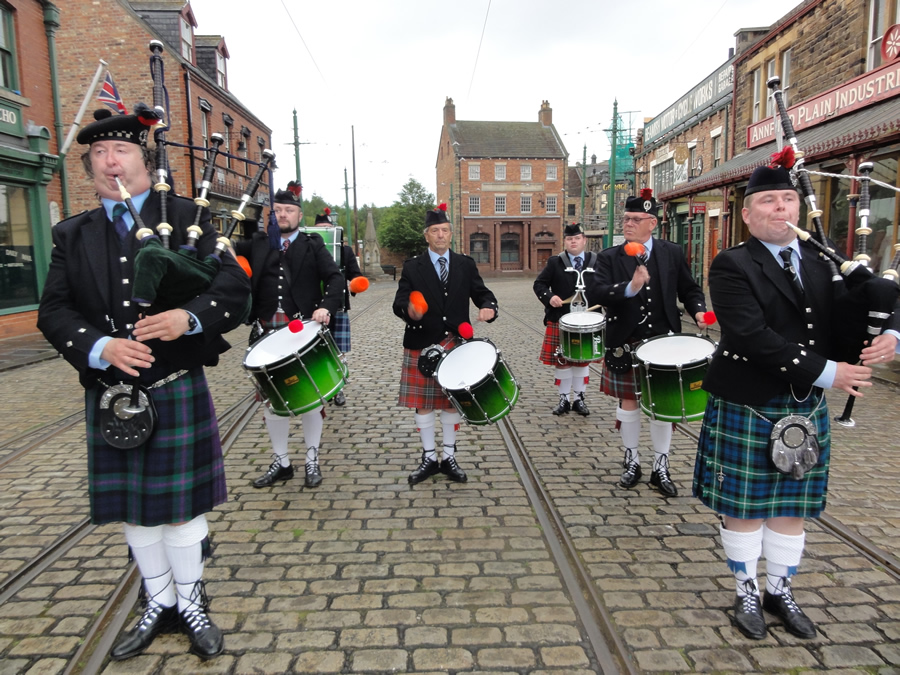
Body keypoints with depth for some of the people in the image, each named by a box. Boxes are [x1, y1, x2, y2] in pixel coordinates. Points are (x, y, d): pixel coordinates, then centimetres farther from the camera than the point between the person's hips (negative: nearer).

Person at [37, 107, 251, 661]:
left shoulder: (186, 216, 1)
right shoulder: (73, 235, 9)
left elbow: (235, 290, -7)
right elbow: (54, 312, 1)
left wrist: (190, 318, -25)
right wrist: (100, 347, -17)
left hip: (177, 390, -3)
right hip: (110, 396, 4)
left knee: (180, 502, 7)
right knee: (133, 508, 14)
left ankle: (192, 603, 28)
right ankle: (160, 604, 35)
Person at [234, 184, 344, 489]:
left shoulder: (313, 244, 5)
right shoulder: (258, 243, 12)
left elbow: (334, 277, -4)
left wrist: (327, 306, -21)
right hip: (268, 332, 3)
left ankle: (312, 461, 21)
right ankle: (280, 462, 25)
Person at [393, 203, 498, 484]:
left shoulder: (466, 265, 7)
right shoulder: (412, 267, 1)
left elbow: (482, 293, 5)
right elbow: (399, 302, -6)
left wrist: (488, 307, -18)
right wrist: (409, 310, -29)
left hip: (456, 344, 1)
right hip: (422, 345, -1)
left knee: (452, 401, 10)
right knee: (423, 403, 6)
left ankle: (449, 457, 24)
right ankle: (429, 458, 21)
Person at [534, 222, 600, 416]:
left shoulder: (596, 261, 4)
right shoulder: (555, 262, 1)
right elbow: (539, 284, 1)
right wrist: (549, 297, -17)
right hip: (560, 321, -1)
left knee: (583, 360, 9)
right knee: (562, 361, 5)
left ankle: (579, 399, 21)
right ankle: (563, 399, 17)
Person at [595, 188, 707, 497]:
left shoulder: (672, 253, 3)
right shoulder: (610, 257, -2)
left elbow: (690, 290, 8)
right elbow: (600, 294, -16)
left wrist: (698, 311, -11)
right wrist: (630, 287, -33)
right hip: (625, 345, -1)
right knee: (628, 402, 9)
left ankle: (660, 467, 21)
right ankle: (631, 461, 27)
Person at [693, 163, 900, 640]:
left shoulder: (823, 262, 8)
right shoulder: (732, 267, -10)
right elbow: (753, 337, -22)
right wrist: (827, 372, -22)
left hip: (806, 410, 5)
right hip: (745, 409, -5)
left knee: (791, 507, 16)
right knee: (744, 507, 8)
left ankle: (780, 591, 35)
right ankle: (747, 594, 29)